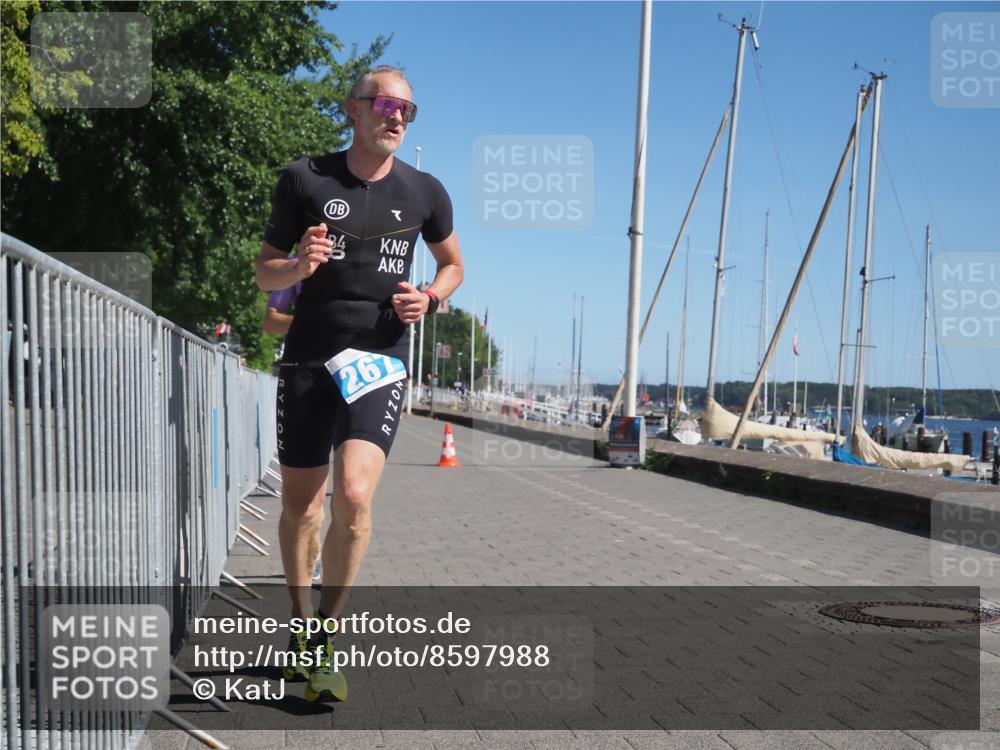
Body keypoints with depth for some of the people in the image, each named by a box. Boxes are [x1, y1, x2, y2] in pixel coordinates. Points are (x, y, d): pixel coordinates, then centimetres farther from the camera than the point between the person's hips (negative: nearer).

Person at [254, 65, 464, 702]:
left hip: (381, 362, 0)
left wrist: (429, 299, -1)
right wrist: (299, 266, -16)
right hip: (308, 360, 1)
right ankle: (302, 628, 31)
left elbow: (453, 263, 21)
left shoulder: (425, 192, 5)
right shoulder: (307, 178, 2)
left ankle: (324, 640, 1)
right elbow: (265, 271, 7)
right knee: (300, 508, 7)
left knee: (353, 497, -19)